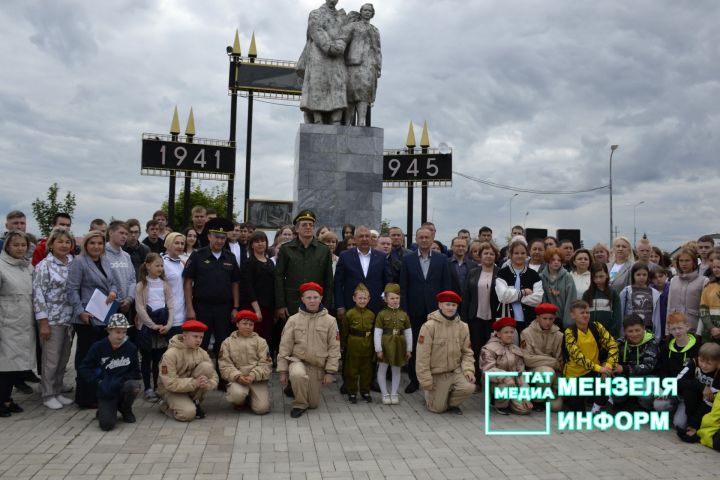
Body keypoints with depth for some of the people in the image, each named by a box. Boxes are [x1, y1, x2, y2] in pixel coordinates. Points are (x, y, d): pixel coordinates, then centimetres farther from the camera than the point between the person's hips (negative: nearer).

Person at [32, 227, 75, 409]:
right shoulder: (44, 266, -8)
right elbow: (38, 294, -11)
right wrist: (43, 323, -14)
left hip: (70, 319, 5)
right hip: (52, 320, -5)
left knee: (64, 359, 12)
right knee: (51, 359, 1)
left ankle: (58, 391, 25)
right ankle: (48, 395, 15)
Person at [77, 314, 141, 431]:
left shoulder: (131, 348, -4)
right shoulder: (98, 347, -5)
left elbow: (135, 372, 0)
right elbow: (83, 369, -3)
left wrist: (120, 381, -18)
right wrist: (99, 382, -15)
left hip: (123, 386, 1)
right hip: (106, 391, -1)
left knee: (134, 386, -34)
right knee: (107, 425, -21)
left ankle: (125, 409, 1)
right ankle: (103, 411, 19)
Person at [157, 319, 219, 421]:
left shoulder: (202, 353, -9)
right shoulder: (170, 354, -22)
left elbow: (214, 377, -8)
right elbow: (170, 383, -25)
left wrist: (207, 384, -32)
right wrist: (194, 382, -33)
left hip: (192, 387, 4)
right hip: (171, 389, -4)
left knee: (207, 366, -21)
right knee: (188, 413, -30)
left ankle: (194, 403, -5)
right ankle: (166, 406, 5)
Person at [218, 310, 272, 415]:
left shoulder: (260, 341, 6)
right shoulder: (228, 342, 7)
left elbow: (265, 364, -2)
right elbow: (225, 365, -1)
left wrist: (253, 376, -18)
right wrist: (237, 376, -19)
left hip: (257, 379, 0)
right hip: (237, 379, 0)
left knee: (261, 408, -18)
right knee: (237, 394, -34)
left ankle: (251, 397, 18)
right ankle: (240, 402, 5)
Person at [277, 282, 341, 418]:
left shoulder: (330, 321, -4)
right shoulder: (293, 320, -4)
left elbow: (334, 348, -2)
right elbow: (285, 347, -1)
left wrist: (330, 371, -7)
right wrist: (282, 370, -4)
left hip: (318, 366, 1)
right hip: (298, 360, -1)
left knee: (314, 404, 4)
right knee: (297, 375, -37)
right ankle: (300, 404, -10)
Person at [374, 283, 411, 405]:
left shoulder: (403, 315, 2)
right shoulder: (382, 314, -6)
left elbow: (408, 333, 5)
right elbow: (377, 333, -8)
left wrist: (409, 349, 3)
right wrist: (378, 349, -11)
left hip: (399, 345, 2)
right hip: (385, 345, -2)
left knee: (396, 370, 11)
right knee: (382, 369, 5)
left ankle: (394, 394, 22)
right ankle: (385, 394, 18)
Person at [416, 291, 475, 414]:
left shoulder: (463, 327, -3)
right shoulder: (429, 326, -17)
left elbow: (467, 352, 3)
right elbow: (422, 356, -16)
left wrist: (468, 369, -15)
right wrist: (426, 381, -15)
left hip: (456, 370, 3)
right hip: (436, 373, -3)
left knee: (469, 387, -24)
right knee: (438, 408, 0)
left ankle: (452, 403, 8)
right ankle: (429, 395, 36)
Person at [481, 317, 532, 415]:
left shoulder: (516, 349, 10)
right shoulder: (489, 348, -9)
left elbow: (521, 373, 6)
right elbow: (488, 370, -21)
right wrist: (506, 377, -36)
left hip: (513, 384, 5)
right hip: (495, 384, -5)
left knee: (525, 409, -14)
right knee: (508, 385, -36)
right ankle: (500, 405, -4)